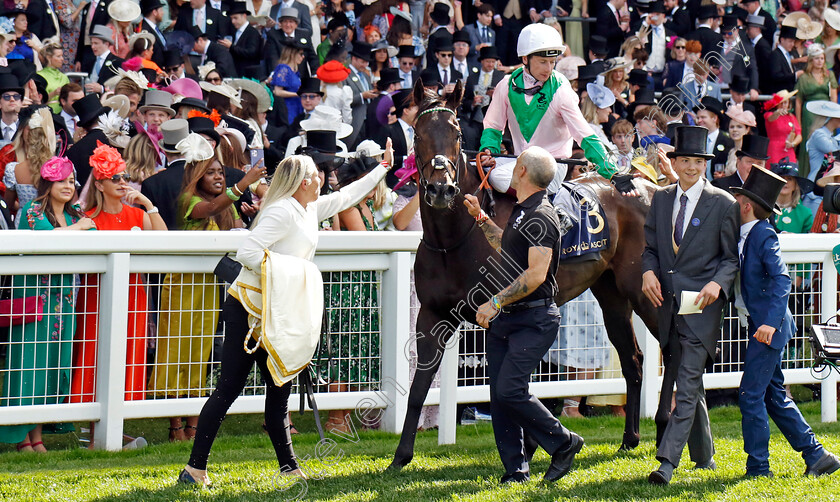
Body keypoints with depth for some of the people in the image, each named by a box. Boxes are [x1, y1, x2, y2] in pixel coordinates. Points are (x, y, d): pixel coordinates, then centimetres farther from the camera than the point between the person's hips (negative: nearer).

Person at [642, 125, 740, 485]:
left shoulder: (723, 204, -2)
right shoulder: (661, 200, 12)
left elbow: (733, 257, 1)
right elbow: (651, 246, 17)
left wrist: (717, 283, -18)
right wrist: (649, 271, -4)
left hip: (702, 306, -6)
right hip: (668, 304, 6)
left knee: (688, 386, -13)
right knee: (687, 385, 15)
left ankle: (667, 462, -20)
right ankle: (703, 456, 28)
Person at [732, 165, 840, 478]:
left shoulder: (763, 235, -15)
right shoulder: (745, 236, 10)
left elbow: (781, 279, -23)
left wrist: (770, 321, -32)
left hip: (769, 328, -9)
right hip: (762, 326, 9)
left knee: (751, 394, -7)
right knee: (774, 396, 13)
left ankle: (758, 468, -1)